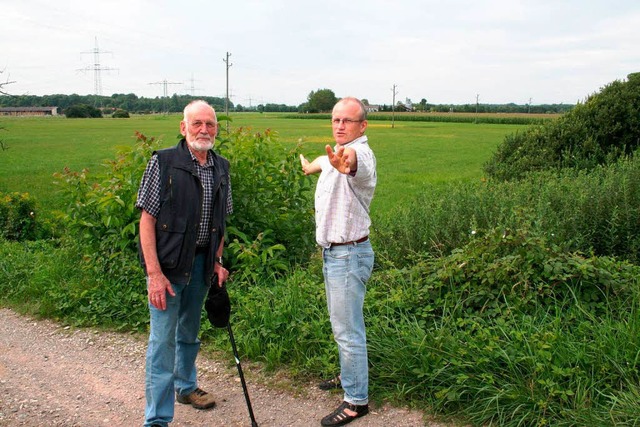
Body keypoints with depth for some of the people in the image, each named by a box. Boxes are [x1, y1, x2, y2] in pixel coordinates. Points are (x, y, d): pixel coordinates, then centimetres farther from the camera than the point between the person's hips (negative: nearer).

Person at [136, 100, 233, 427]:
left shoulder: (221, 168, 7)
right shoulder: (163, 162, -10)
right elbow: (147, 219, -12)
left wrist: (217, 261, 9)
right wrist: (154, 272, -18)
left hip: (201, 262, 5)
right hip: (167, 262, -5)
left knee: (189, 332, 21)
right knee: (163, 339, -3)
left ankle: (185, 385, 43)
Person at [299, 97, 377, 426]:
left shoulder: (361, 153, -21)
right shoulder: (336, 154, 10)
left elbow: (355, 163, -48)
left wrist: (346, 163, -71)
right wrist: (310, 164, 57)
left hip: (349, 255, -10)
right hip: (333, 251, 10)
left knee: (347, 330, -3)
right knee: (341, 323, 23)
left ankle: (357, 400, 8)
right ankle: (350, 374, 41)